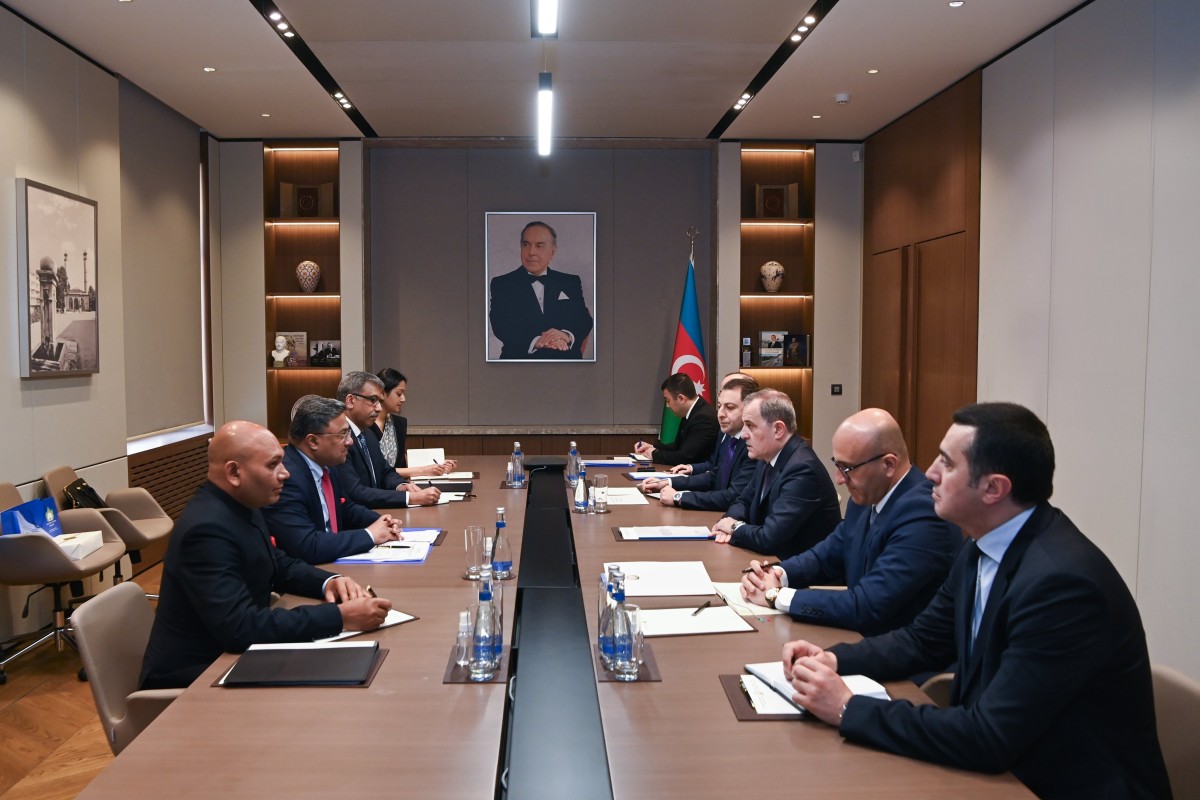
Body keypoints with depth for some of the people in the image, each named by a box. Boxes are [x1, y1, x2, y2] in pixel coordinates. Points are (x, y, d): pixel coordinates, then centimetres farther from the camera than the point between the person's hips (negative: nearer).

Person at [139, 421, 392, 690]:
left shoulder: (240, 506, 1)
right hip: (193, 675, -8)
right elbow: (240, 627, -33)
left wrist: (329, 582, -5)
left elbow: (279, 564, 16)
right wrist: (341, 617, -32)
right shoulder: (207, 529, -26)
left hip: (226, 655, 8)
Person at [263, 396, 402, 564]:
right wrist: (369, 535, -19)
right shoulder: (286, 478, -22)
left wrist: (381, 523, -1)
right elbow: (307, 547, -29)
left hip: (332, 562, 8)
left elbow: (347, 509, 18)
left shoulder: (323, 464, 2)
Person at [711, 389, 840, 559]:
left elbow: (769, 538, -30)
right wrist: (729, 522, -7)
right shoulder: (768, 458, 2)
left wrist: (735, 528, -11)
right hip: (774, 558, 7)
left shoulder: (802, 468, -25)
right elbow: (744, 501, 15)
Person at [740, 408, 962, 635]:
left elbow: (865, 608, -29)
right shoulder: (868, 496, 1)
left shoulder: (923, 515, -26)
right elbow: (827, 556, 12)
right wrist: (777, 575, -8)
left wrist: (777, 595, -20)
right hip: (860, 635, 7)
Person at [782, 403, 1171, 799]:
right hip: (1002, 767, 7)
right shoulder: (984, 550, -1)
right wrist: (833, 659, -5)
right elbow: (922, 640, 11)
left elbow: (989, 737, -27)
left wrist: (848, 709, -22)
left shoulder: (1062, 581, -27)